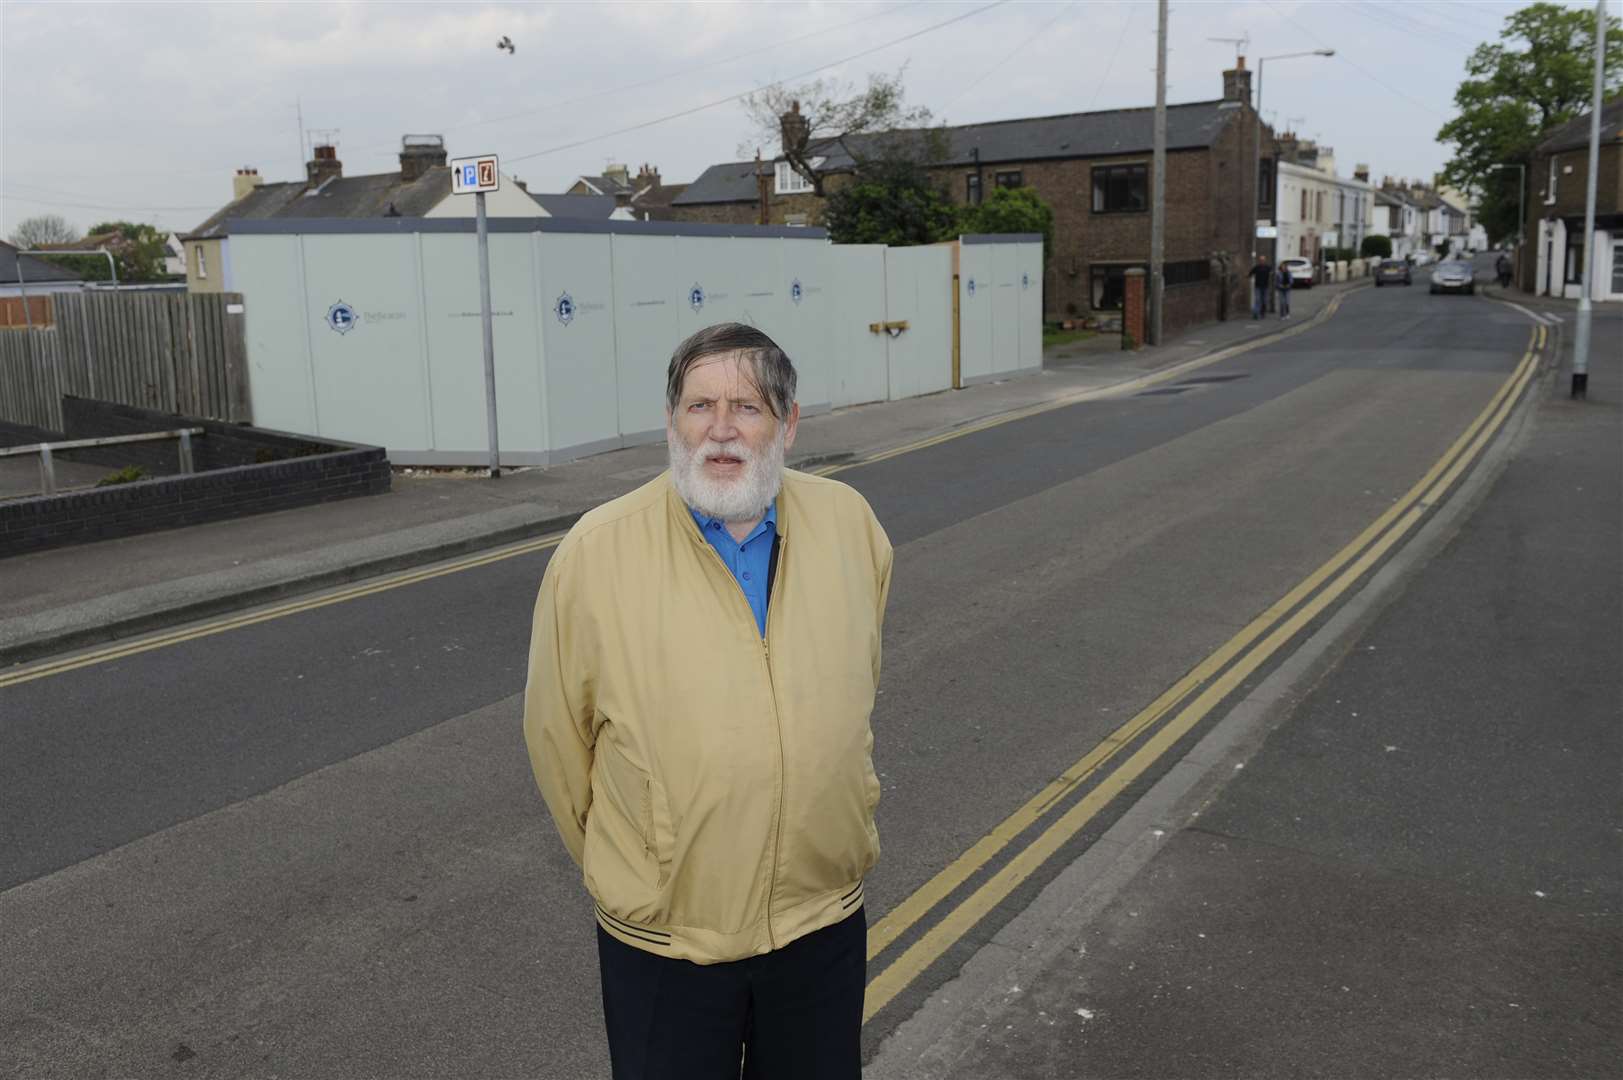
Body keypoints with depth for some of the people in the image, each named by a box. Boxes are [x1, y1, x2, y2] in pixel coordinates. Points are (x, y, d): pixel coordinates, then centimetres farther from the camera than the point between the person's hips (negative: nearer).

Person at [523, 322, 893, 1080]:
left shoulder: (849, 523, -7)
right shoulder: (596, 552, -16)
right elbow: (557, 735, -3)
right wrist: (619, 865, 9)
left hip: (825, 924, 3)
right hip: (662, 940, -2)